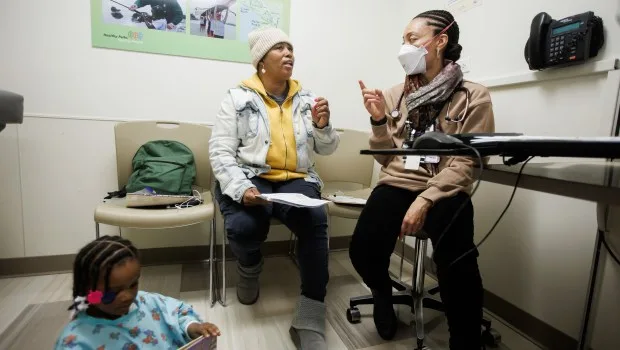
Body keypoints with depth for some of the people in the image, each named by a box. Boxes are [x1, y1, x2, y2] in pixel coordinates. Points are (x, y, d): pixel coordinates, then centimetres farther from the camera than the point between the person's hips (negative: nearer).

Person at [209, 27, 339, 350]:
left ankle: (309, 323, -20)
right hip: (249, 177, -2)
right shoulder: (238, 98, 1)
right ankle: (249, 266, 8)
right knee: (244, 228, -32)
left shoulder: (306, 99, 12)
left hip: (295, 179, 3)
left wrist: (322, 126, -10)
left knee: (315, 220, -30)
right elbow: (220, 152, -5)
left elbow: (326, 149, 12)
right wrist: (241, 188, -22)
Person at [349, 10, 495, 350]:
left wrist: (425, 200, -20)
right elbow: (385, 157, 9)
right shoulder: (395, 95, 9)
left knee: (457, 265, -30)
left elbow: (465, 162, -8)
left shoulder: (473, 96, 1)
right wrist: (378, 120, -7)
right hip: (397, 184, 3)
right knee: (363, 251, -22)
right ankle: (382, 293, 16)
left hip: (444, 191, -2)